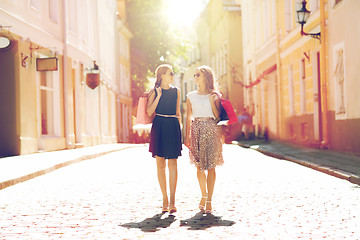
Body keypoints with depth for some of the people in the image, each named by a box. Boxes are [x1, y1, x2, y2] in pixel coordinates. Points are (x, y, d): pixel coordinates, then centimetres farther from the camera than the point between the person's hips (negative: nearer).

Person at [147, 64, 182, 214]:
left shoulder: (176, 91, 11)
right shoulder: (154, 92, 3)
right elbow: (149, 112, -7)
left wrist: (179, 129, 11)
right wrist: (159, 96, -9)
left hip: (173, 128, 1)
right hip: (159, 128, -1)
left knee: (172, 163, -8)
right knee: (160, 164, 2)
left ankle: (172, 201, -11)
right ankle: (165, 199, 12)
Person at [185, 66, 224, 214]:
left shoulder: (214, 95, 5)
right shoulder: (191, 96, 10)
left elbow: (218, 116, 0)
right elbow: (189, 117, 10)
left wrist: (211, 100, -10)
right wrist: (187, 136, 5)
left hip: (211, 129, -2)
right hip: (197, 130, 2)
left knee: (211, 166, -4)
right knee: (200, 166, 4)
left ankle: (209, 201, -1)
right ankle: (204, 195, 24)